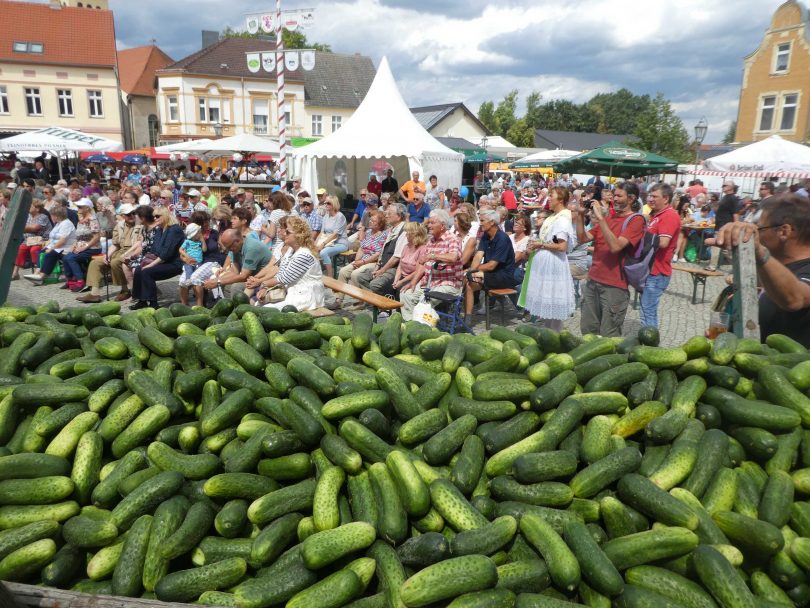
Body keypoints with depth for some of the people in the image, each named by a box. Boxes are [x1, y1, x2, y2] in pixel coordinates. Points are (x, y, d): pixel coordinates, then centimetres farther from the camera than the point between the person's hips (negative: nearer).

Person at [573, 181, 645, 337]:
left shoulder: (636, 220, -8)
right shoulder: (608, 217, 14)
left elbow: (615, 246, -22)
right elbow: (583, 238, 8)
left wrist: (600, 217, -23)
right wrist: (580, 216, -6)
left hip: (614, 286, -7)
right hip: (592, 281, 7)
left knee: (608, 336, 0)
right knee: (587, 329, 12)